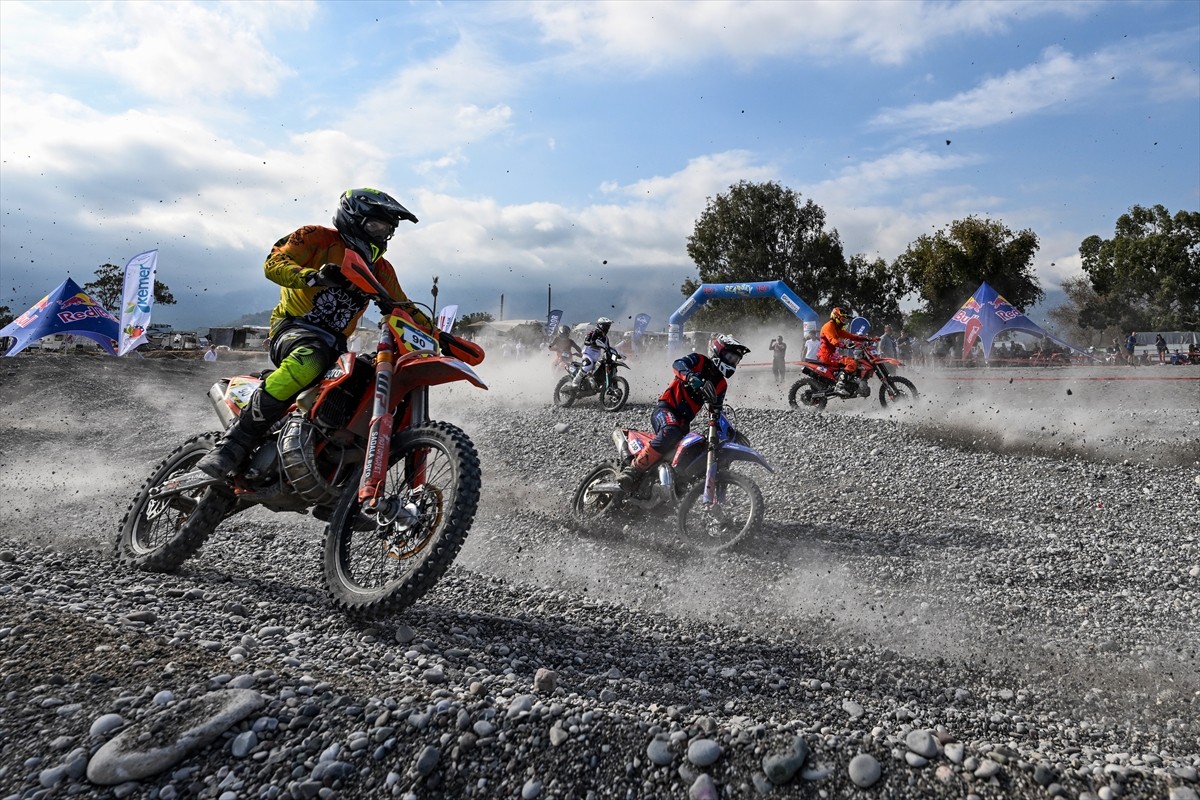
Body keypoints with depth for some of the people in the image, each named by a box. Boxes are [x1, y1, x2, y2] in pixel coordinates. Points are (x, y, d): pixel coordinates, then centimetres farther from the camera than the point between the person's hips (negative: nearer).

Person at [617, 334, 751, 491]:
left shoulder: (721, 385, 18)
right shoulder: (698, 360, 1)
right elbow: (678, 364, -20)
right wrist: (692, 378, -40)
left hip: (684, 421, 8)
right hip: (665, 409, -8)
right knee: (671, 432, -37)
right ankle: (634, 469, -36)